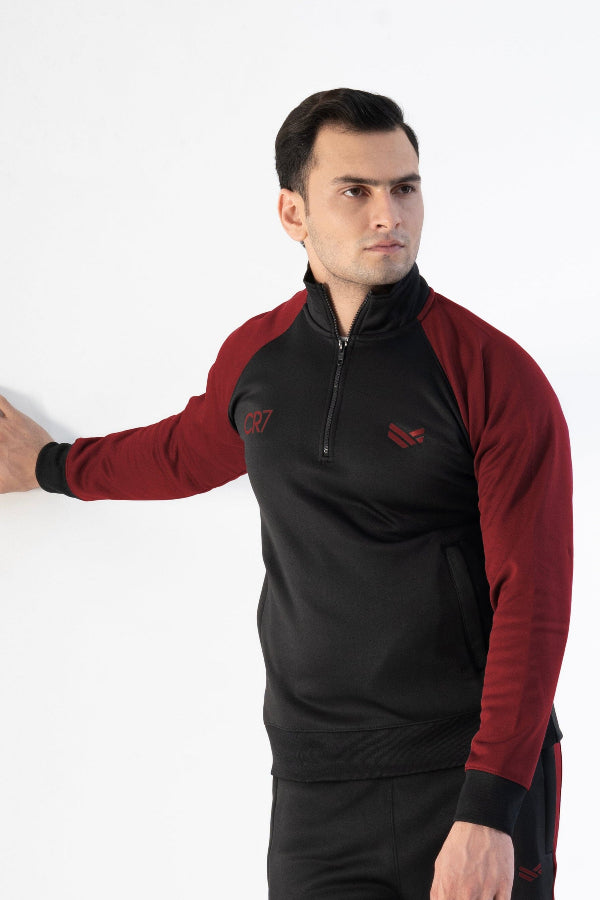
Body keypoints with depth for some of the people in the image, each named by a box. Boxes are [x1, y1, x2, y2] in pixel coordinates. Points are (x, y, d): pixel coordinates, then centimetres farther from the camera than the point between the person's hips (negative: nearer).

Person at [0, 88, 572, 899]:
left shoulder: (495, 376, -8)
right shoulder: (255, 357, 6)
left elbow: (531, 599, -11)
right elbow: (188, 451, 29)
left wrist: (489, 811, -17)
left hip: (476, 781, -3)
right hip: (316, 789, 4)